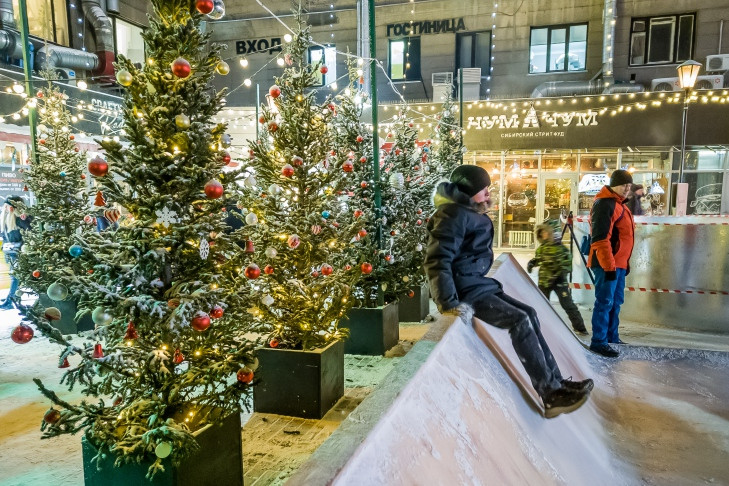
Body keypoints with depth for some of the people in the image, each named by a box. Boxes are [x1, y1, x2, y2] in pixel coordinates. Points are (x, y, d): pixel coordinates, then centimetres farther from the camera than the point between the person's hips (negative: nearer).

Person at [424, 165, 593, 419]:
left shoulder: (472, 214, 16)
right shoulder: (454, 215, -16)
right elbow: (438, 260, -25)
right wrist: (450, 303, -31)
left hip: (478, 284, 10)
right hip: (465, 289, -10)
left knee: (529, 314, 5)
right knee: (520, 321, -17)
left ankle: (555, 382, 9)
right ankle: (550, 394, -10)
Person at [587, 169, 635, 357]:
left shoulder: (619, 204, 17)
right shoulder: (604, 204, -14)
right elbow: (600, 239, -22)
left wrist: (625, 262, 22)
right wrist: (609, 266, -23)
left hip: (619, 263, 10)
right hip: (607, 264, -10)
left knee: (616, 301, 16)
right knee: (605, 302, -7)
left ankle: (611, 337, 27)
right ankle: (599, 341, -1)